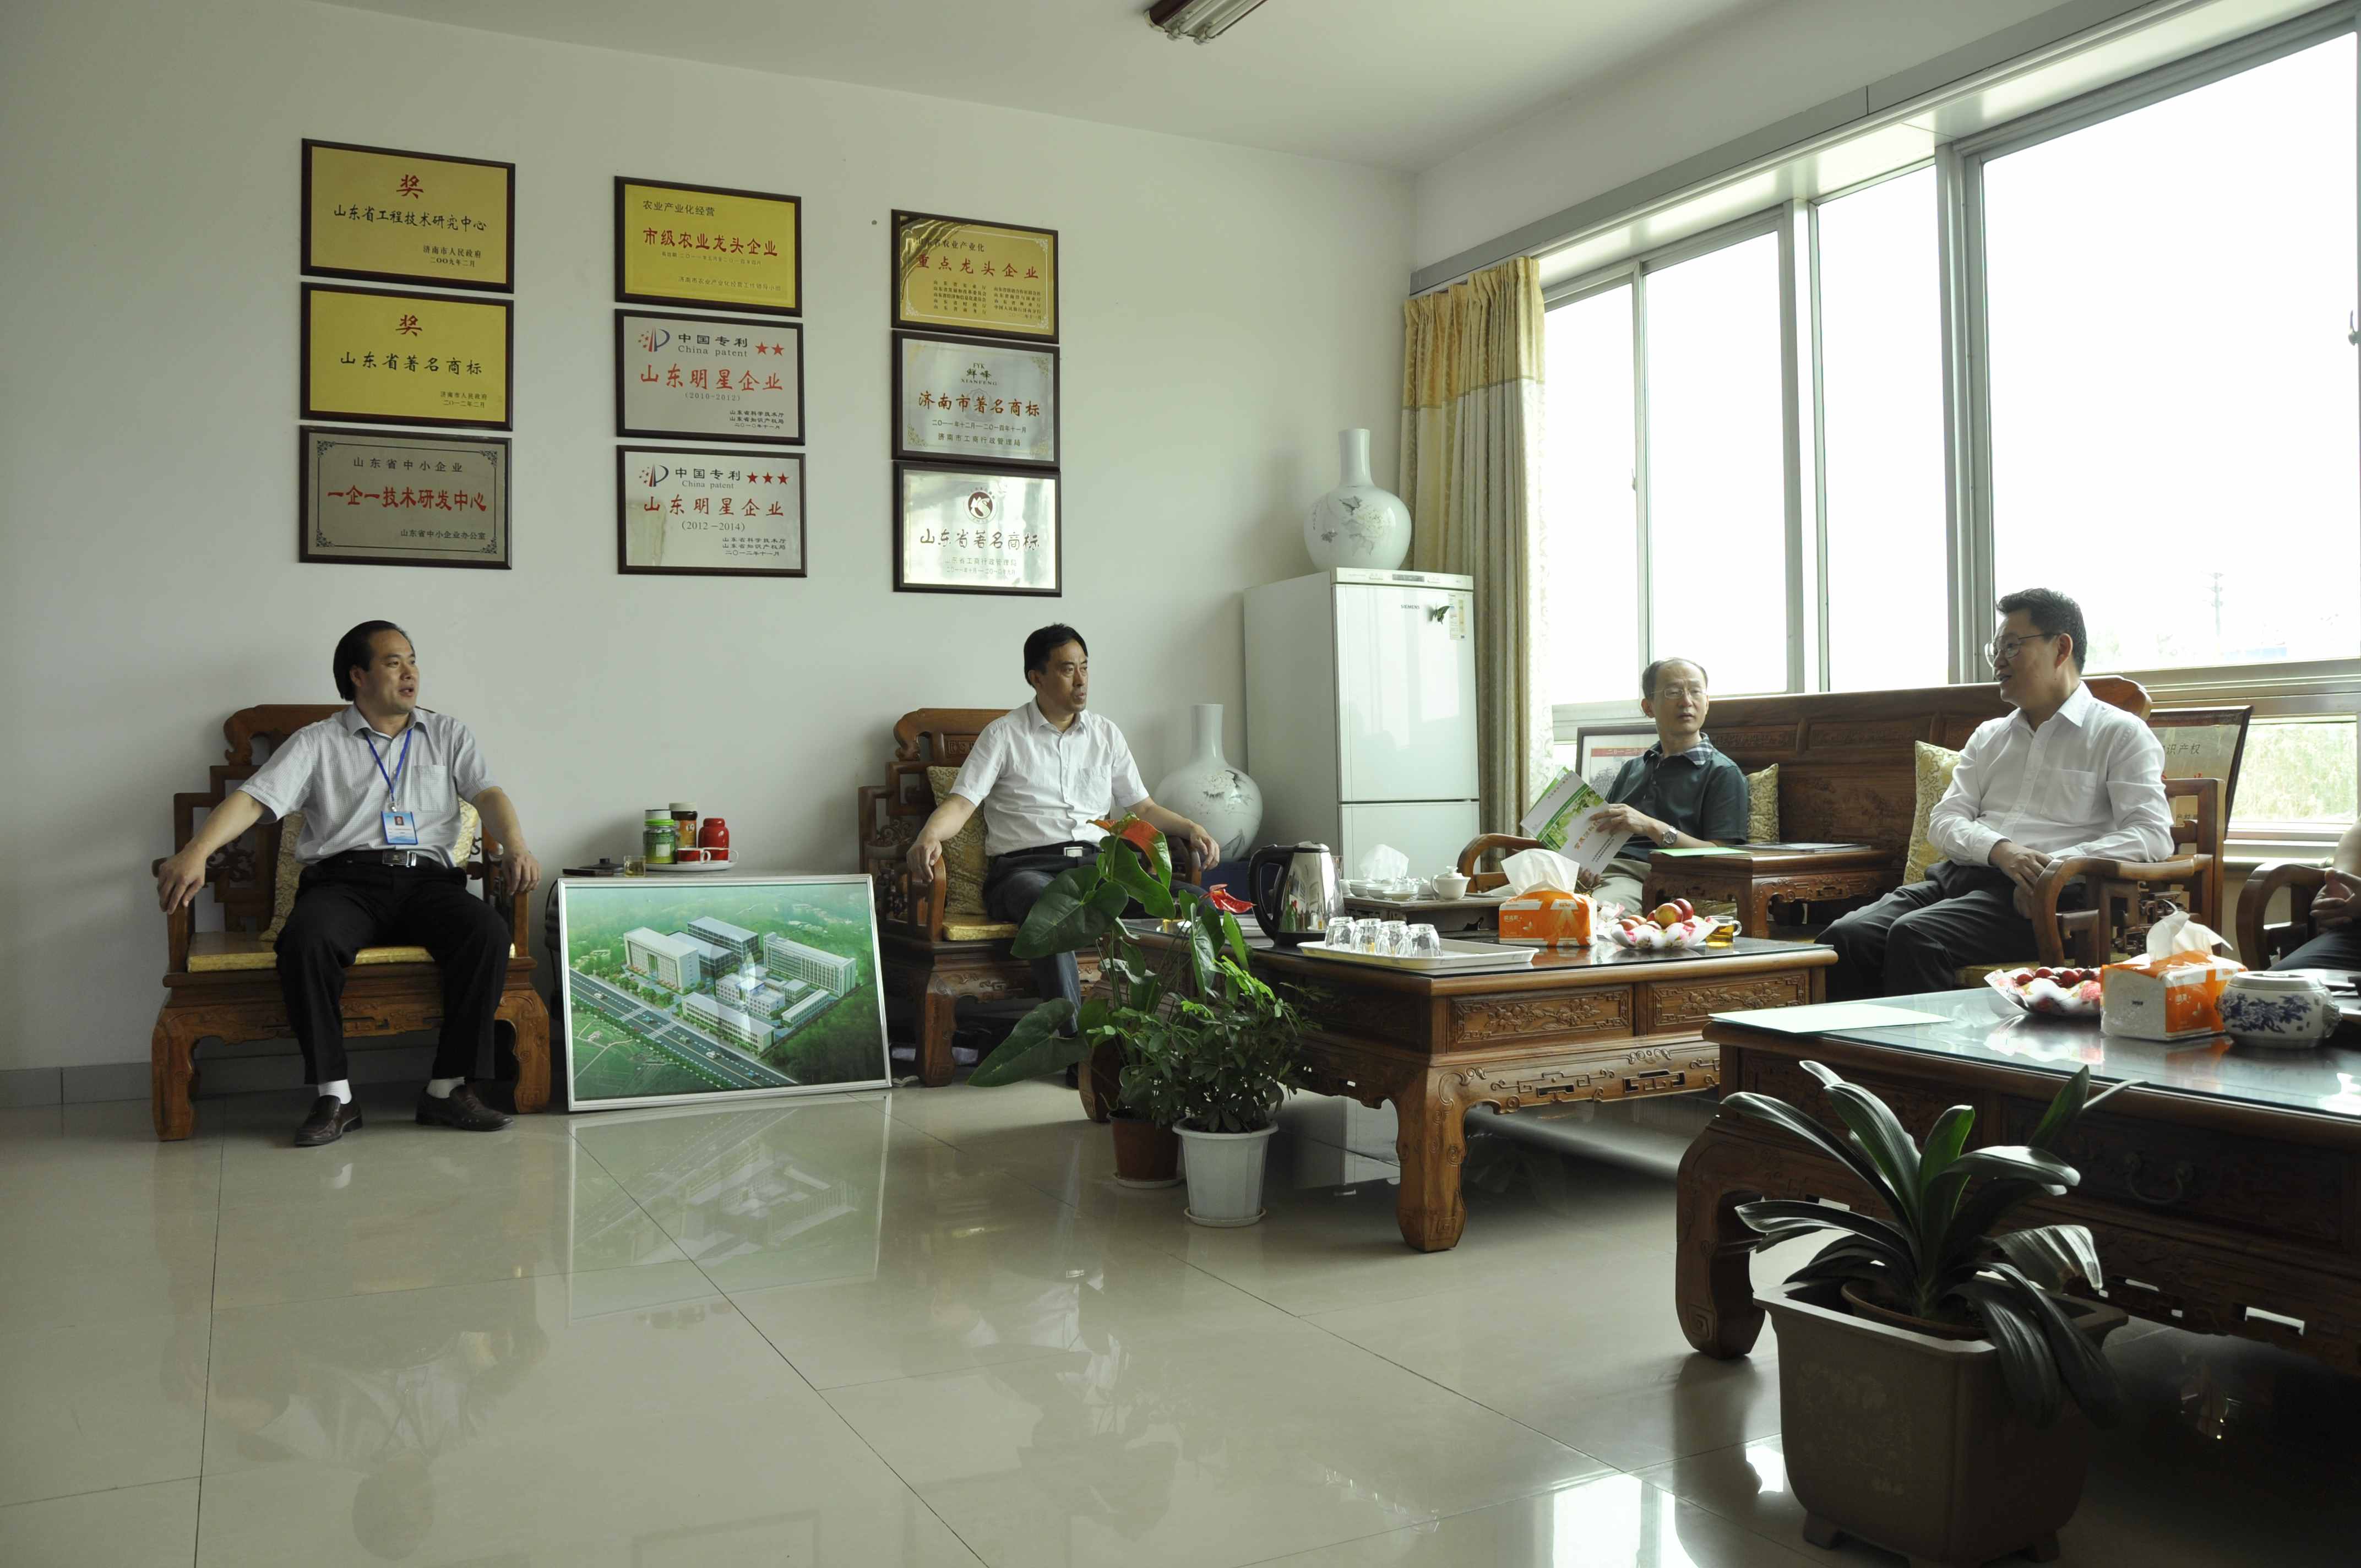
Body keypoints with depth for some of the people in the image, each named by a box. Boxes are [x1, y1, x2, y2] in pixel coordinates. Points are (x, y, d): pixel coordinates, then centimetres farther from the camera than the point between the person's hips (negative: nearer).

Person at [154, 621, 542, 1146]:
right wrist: (196, 852, -17)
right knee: (305, 940, -35)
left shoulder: (448, 734, 21)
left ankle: (448, 1088, -21)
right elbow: (253, 798, 3)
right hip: (345, 879, -1)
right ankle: (334, 1097, -23)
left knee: (488, 931, -31)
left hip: (427, 878, 1)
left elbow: (488, 794, 6)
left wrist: (517, 848, -16)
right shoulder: (318, 742, 15)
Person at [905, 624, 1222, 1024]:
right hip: (1025, 866, -3)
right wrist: (929, 837, -23)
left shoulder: (1107, 735, 21)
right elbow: (961, 802, 0)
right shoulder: (1003, 735, 9)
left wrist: (1191, 828, 2)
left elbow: (1143, 808, 22)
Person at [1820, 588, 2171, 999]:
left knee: (1916, 936, -35)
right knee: (1844, 937, -25)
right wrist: (1999, 850, -8)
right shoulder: (1989, 736, 27)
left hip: (2031, 899, -5)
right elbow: (1944, 820, 15)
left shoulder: (2120, 734, 9)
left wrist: (2056, 867, -17)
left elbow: (2153, 835, -4)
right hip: (1958, 877, 5)